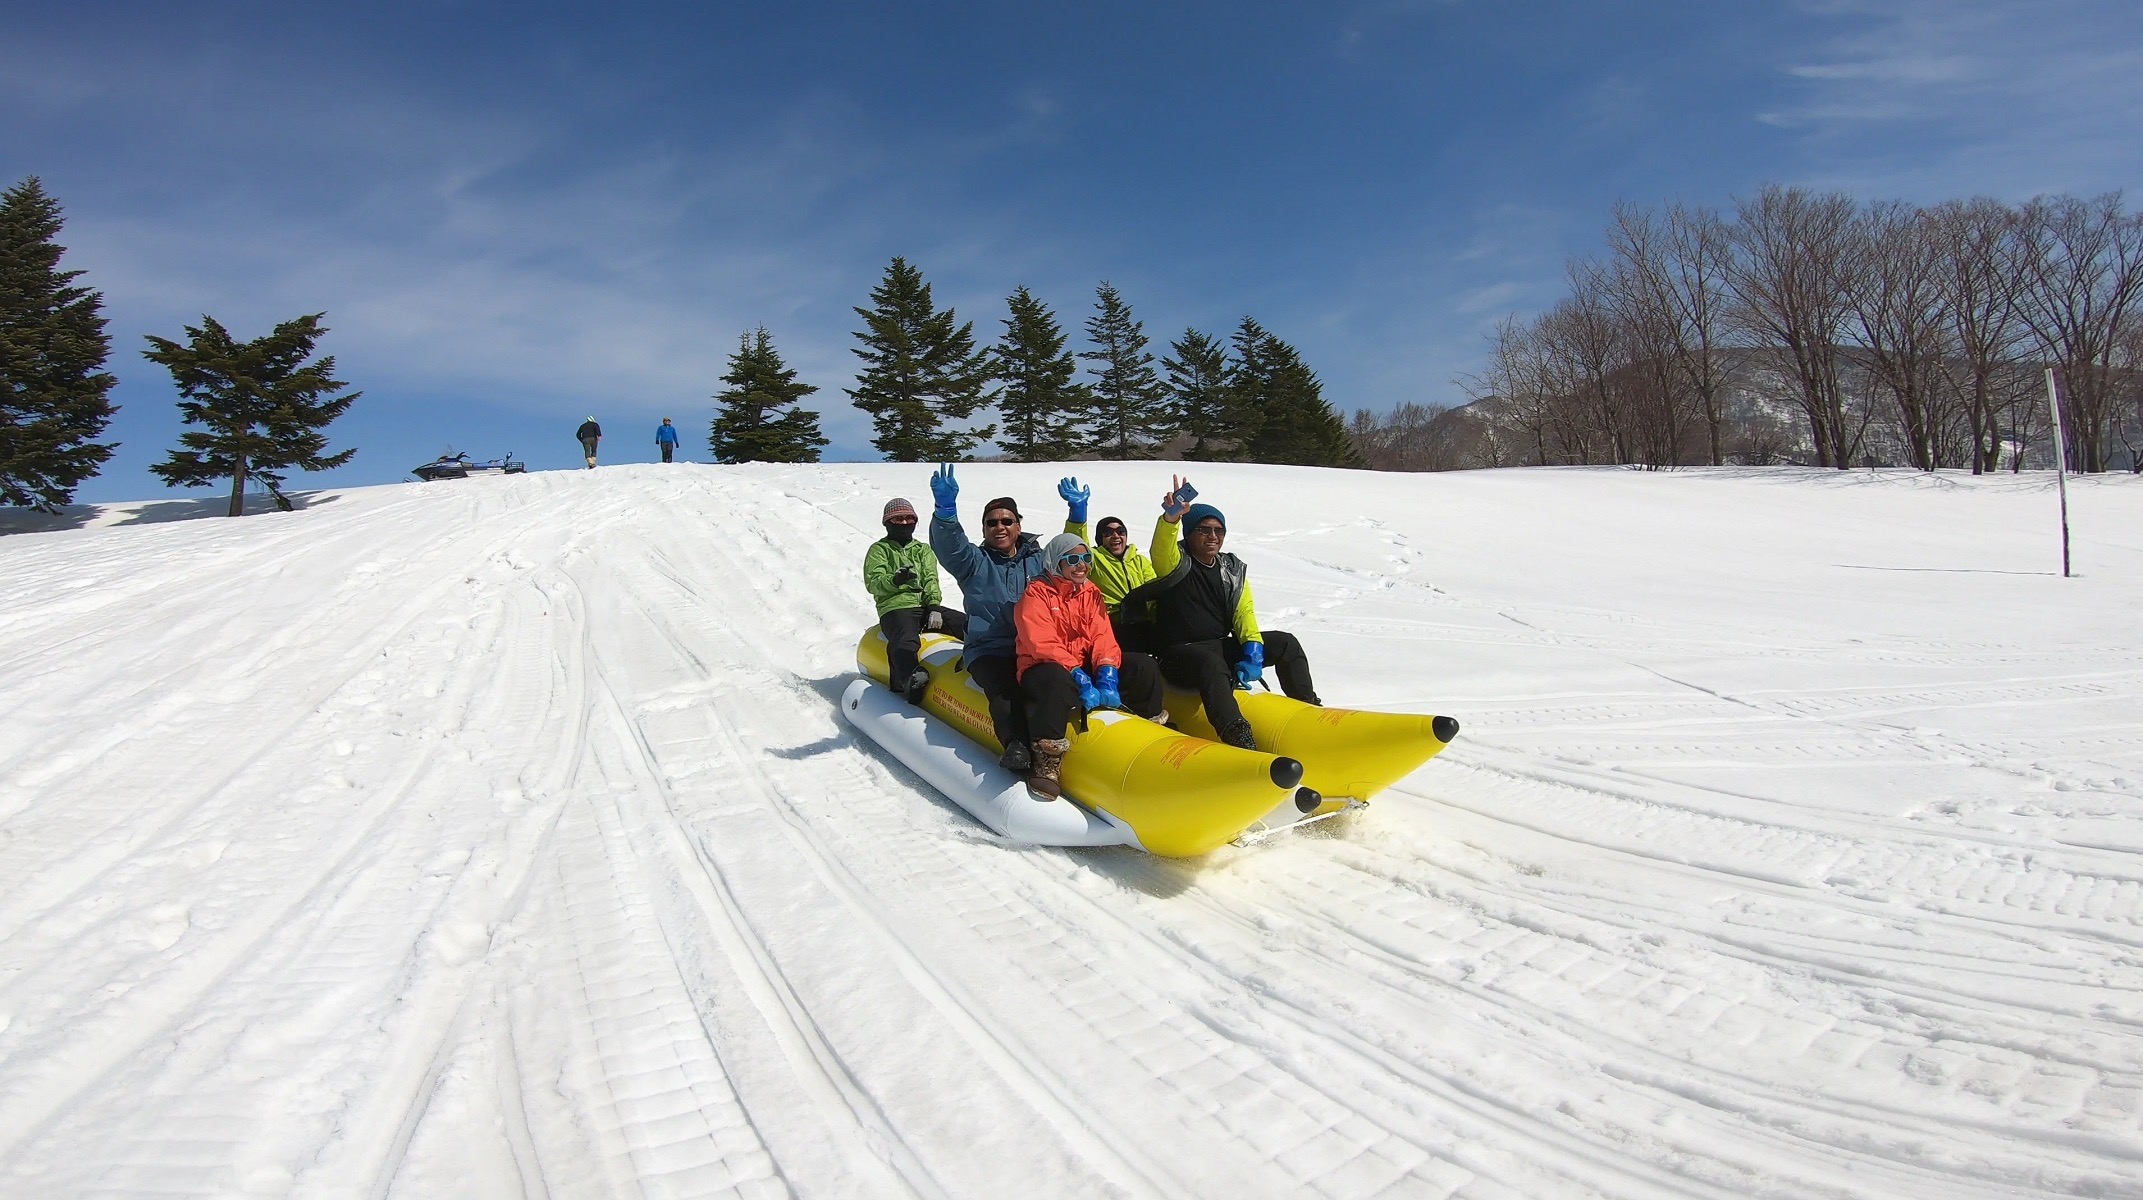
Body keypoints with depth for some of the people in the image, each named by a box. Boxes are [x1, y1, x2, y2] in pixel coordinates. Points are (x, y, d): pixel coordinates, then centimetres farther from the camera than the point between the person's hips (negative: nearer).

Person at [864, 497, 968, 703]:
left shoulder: (923, 550, 27)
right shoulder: (879, 550, 15)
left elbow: (931, 580, 11)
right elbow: (873, 582, 0)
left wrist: (933, 607, -8)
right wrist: (894, 580, -22)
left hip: (925, 605, 5)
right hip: (895, 607, -5)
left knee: (969, 625, -20)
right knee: (906, 642, -39)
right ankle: (909, 681, -57)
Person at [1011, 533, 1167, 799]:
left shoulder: (1090, 593, 11)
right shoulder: (1036, 594, -8)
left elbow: (1102, 637, -1)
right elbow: (1043, 645, -20)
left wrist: (1107, 675, -20)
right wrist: (1079, 678, -30)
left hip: (1086, 665, 6)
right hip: (1045, 667, -6)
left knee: (1145, 667, -8)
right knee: (1058, 681, -42)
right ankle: (1047, 760, -35)